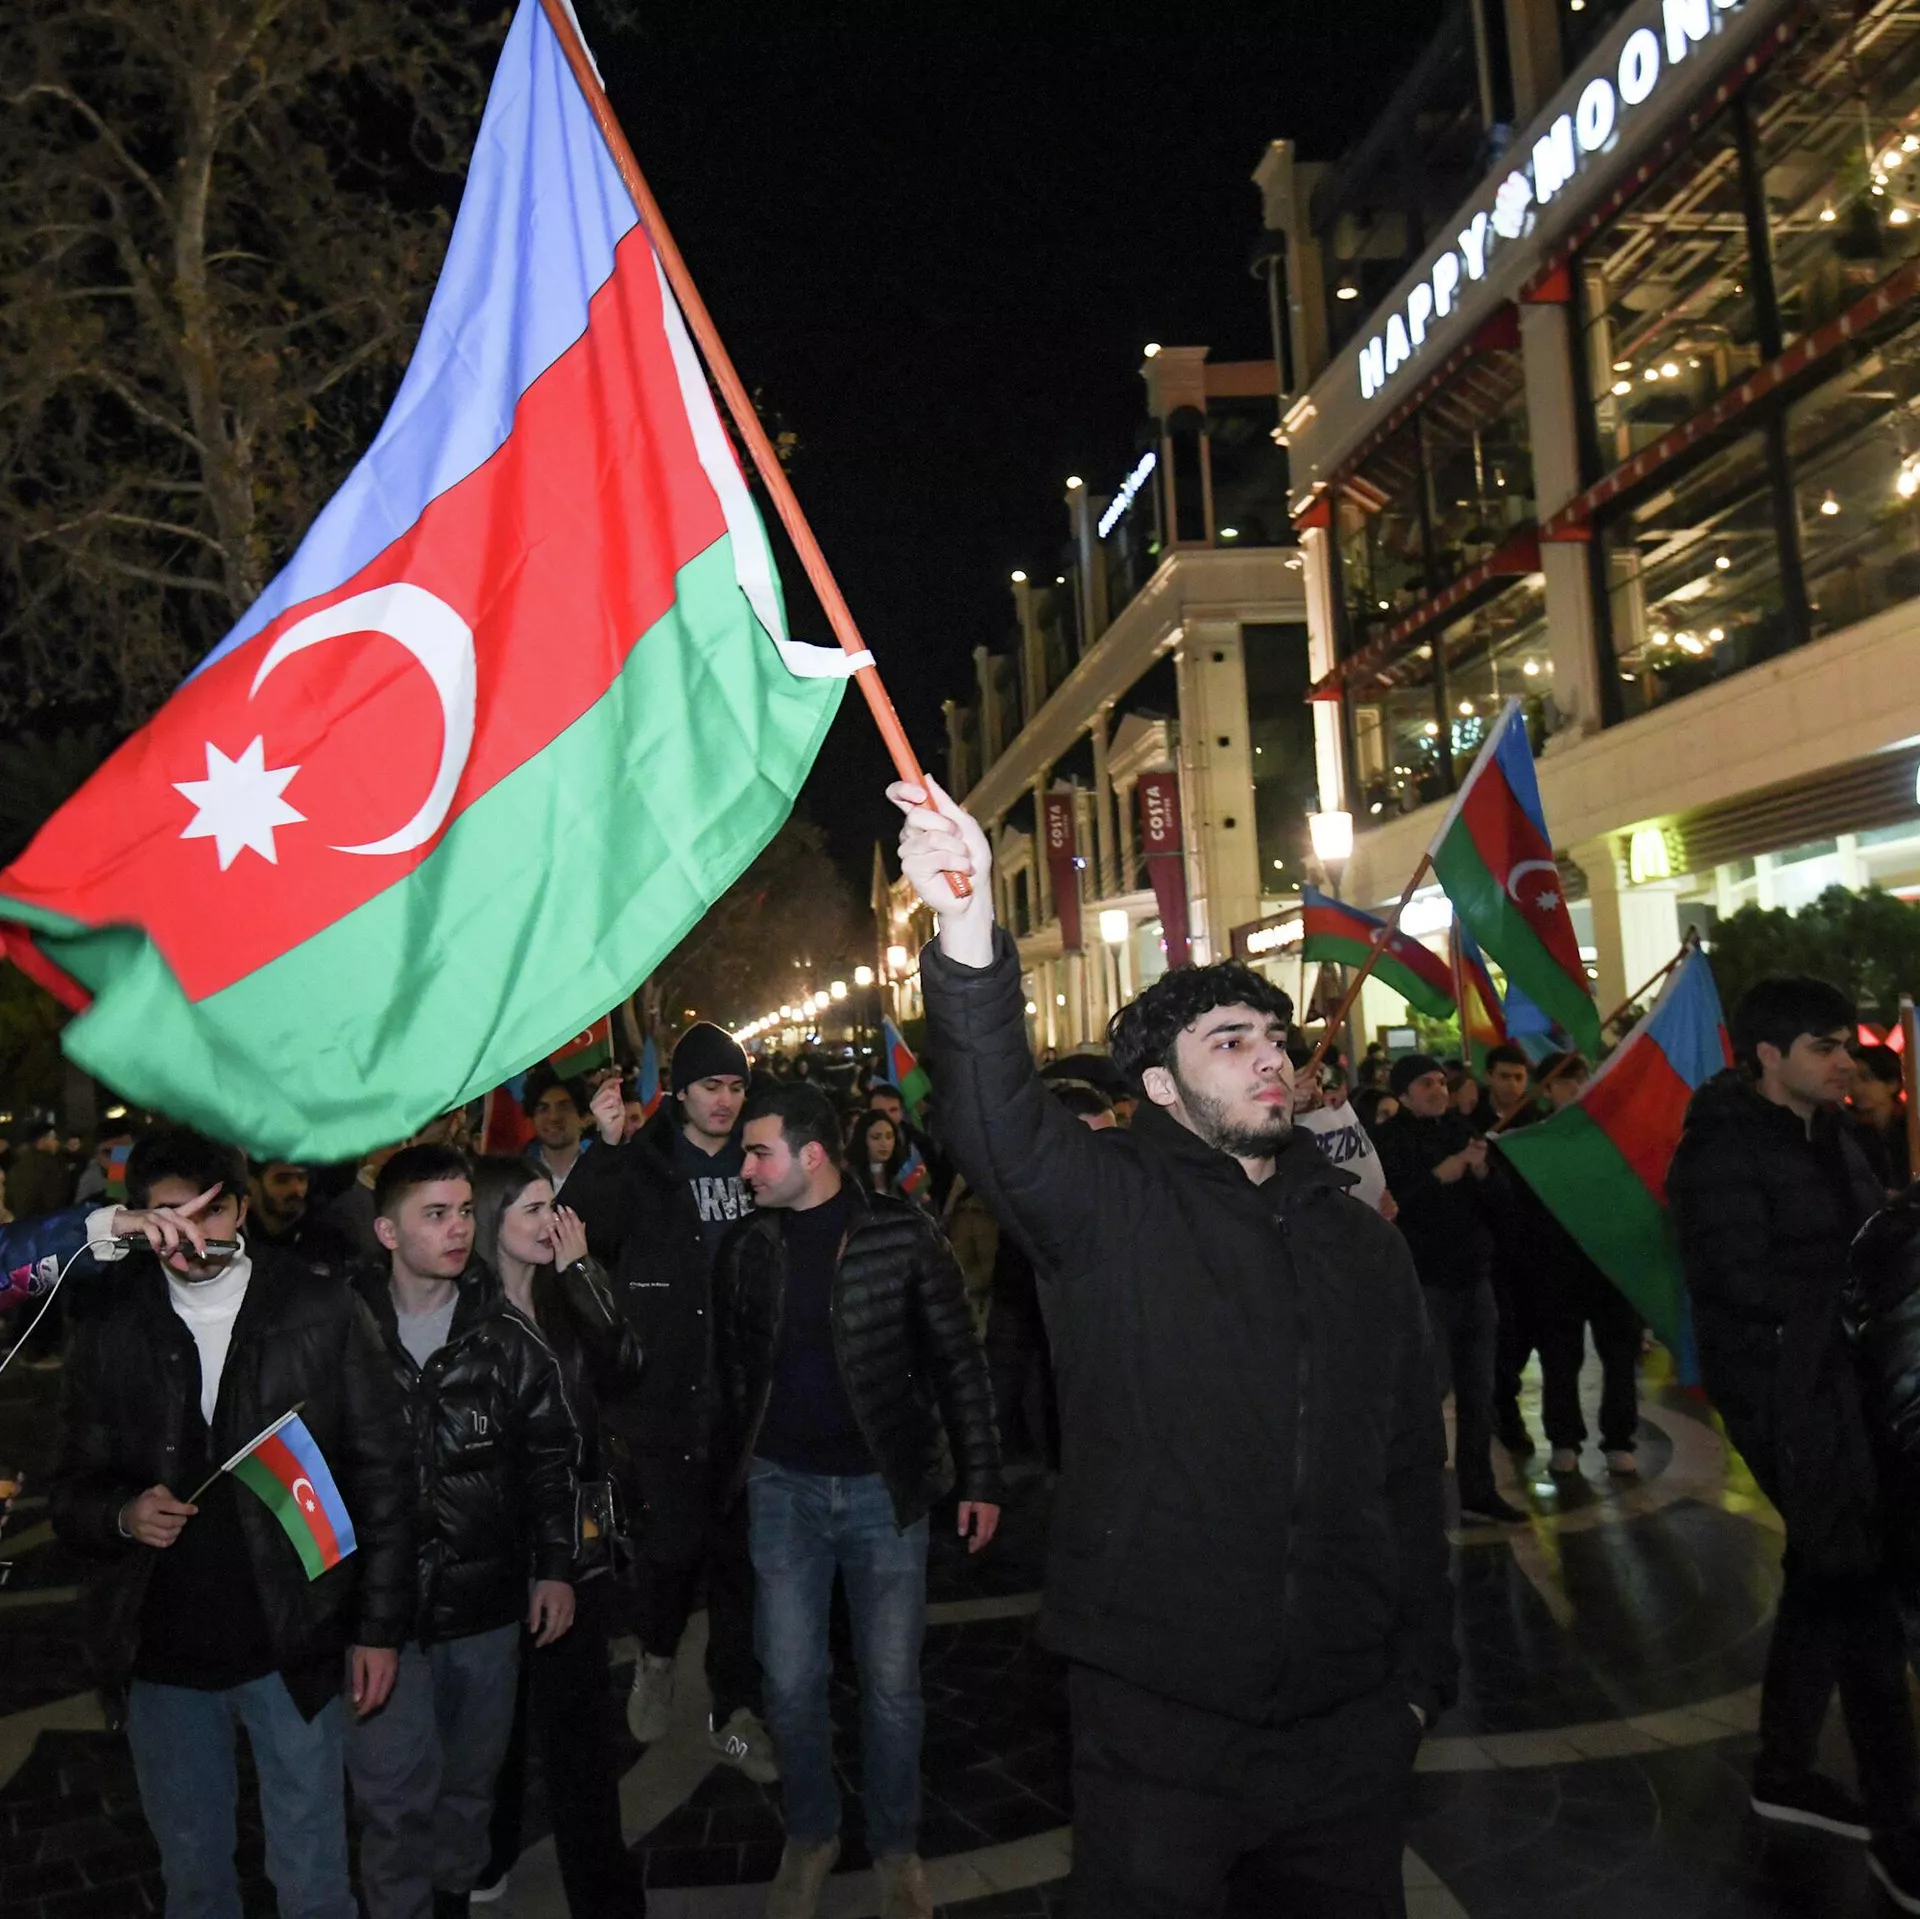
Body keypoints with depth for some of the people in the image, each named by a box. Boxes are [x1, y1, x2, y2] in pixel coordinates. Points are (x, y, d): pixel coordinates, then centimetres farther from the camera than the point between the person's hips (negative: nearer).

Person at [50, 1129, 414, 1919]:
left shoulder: (321, 1312, -9)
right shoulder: (110, 1328, -2)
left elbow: (382, 1474, -5)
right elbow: (73, 1488, 5)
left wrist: (379, 1624, -5)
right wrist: (122, 1515, -17)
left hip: (291, 1645, -2)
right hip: (159, 1655, 2)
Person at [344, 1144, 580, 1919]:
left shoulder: (506, 1335, -3)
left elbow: (549, 1455, 3)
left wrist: (555, 1566, 0)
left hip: (487, 1597, 2)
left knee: (470, 1777, 17)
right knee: (398, 1789, 0)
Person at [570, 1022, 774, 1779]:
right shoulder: (641, 1167, -3)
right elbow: (582, 1234, -19)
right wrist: (606, 1147, -28)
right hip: (667, 1397, -3)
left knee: (739, 1554, 10)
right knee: (674, 1545, -1)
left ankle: (735, 1711, 26)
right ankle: (655, 1657, 31)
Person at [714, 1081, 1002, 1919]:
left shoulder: (902, 1235, -10)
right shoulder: (746, 1249, 0)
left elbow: (957, 1361, -6)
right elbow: (733, 1374, 10)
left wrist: (981, 1477, -6)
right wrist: (736, 1471, 10)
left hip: (885, 1486, -2)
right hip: (783, 1488, 3)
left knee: (891, 1682, 8)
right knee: (791, 1681, 9)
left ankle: (896, 1848, 29)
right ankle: (809, 1835, 32)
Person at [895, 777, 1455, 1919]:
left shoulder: (1363, 1243, 8)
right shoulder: (1110, 1209, -7)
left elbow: (1413, 1471, 13)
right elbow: (998, 1123, -28)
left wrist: (1423, 1674, 13)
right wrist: (970, 933, -44)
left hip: (1349, 1724, 5)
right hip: (1158, 1721, -4)